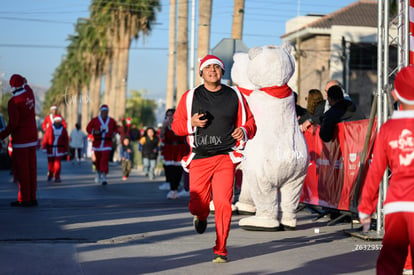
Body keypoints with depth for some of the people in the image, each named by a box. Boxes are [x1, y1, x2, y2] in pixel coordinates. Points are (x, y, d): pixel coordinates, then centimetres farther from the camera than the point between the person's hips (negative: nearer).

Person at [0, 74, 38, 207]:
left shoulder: (13, 102, -15)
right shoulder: (29, 94, 2)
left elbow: (13, 124, -17)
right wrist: (25, 82, 45)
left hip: (20, 139, -7)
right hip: (32, 137, 7)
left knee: (21, 169, -3)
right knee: (31, 168, 8)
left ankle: (24, 199, -4)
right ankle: (32, 197, 10)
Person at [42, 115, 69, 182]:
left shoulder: (63, 129, 4)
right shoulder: (50, 128, -2)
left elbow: (66, 140, 7)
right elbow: (45, 138, -5)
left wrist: (66, 150, 6)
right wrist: (44, 148, -10)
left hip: (59, 149, 0)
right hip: (50, 149, 0)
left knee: (58, 162, -11)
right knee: (50, 162, 10)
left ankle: (57, 177, -8)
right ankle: (50, 175, 33)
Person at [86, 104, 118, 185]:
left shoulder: (112, 121, 4)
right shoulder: (95, 120, -2)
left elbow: (116, 128, 20)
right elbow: (88, 128, 1)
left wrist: (114, 133, 1)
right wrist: (94, 132, -17)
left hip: (107, 143, -1)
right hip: (97, 142, 1)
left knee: (105, 159, -14)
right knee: (98, 159, 12)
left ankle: (104, 177, -17)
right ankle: (98, 173, 39)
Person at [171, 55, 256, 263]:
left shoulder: (235, 96, 7)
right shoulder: (190, 97, 6)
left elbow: (250, 123, 13)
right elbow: (176, 125, 10)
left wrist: (243, 130, -10)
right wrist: (191, 123, -12)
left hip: (225, 158, -1)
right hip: (199, 159, 1)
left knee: (223, 203, -14)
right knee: (197, 206, 0)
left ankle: (220, 250, -1)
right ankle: (202, 216, 40)